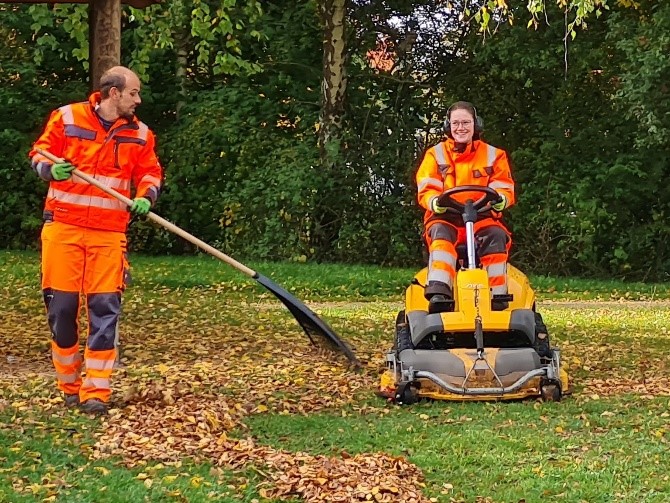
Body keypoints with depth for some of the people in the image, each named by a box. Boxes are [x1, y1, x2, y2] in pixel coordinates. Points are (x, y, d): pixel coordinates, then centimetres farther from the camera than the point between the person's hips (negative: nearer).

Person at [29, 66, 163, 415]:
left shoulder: (139, 134, 7)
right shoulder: (66, 118, 0)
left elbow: (149, 173, 11)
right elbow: (40, 152, 6)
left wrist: (145, 196, -11)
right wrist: (50, 170, -16)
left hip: (108, 233, 1)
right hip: (63, 228, -1)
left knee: (105, 307, -6)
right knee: (61, 305, 1)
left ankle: (96, 392, -3)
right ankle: (68, 384, 18)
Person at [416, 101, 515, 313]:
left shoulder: (493, 155, 14)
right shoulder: (435, 155, 13)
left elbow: (505, 188, 6)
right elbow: (425, 190, 2)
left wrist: (500, 199, -20)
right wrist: (435, 202, -23)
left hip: (482, 218, 0)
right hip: (445, 218, 0)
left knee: (496, 236, -34)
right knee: (441, 234, -36)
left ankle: (497, 295, -35)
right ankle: (439, 292, -50)